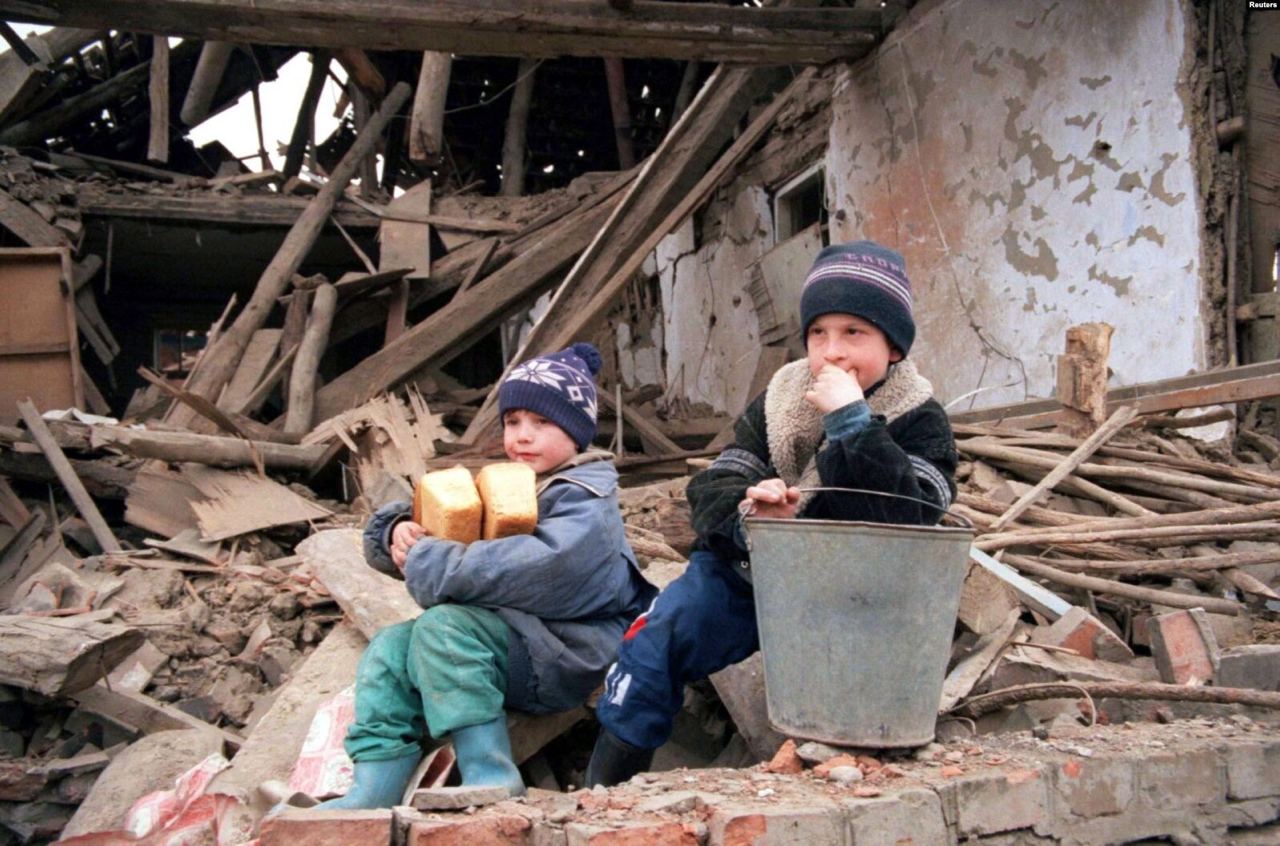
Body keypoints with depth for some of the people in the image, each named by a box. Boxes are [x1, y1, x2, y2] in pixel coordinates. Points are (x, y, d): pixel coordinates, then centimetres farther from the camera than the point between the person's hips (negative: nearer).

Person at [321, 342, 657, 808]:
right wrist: (397, 531, -12)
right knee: (390, 650, -7)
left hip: (569, 654, -8)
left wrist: (429, 563, -26)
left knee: (443, 626, -27)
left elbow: (546, 568, -32)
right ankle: (374, 791, -14)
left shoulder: (584, 503, -11)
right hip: (516, 651, 8)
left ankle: (490, 775, -27)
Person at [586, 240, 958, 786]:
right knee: (655, 637, -14)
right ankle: (604, 789, -2)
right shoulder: (779, 401, 4)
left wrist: (851, 418, -29)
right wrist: (746, 519, -27)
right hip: (749, 569, 3)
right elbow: (712, 490, -2)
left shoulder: (919, 423, -6)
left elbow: (905, 516, -24)